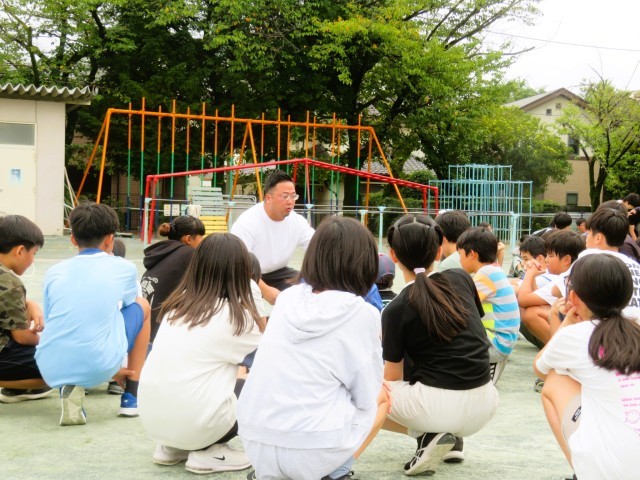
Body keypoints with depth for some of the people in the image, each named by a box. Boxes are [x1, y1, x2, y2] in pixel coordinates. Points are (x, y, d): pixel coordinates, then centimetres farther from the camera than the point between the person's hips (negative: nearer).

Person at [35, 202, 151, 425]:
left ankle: (68, 388, 9)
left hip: (51, 369, 3)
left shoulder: (54, 272, 14)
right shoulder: (123, 268, 6)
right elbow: (127, 301, 26)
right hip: (98, 367, -3)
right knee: (142, 306, 23)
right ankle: (131, 397, 21)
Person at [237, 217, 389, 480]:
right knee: (381, 397, 22)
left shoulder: (287, 298, 6)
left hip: (255, 443, 5)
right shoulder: (360, 313, -8)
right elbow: (365, 397, -1)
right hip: (313, 451, -5)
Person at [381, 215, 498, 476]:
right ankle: (453, 438, 16)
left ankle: (428, 436, -3)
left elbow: (392, 379, -1)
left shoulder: (395, 310, -7)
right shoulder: (461, 278, 5)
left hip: (439, 407, -6)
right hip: (485, 407, 6)